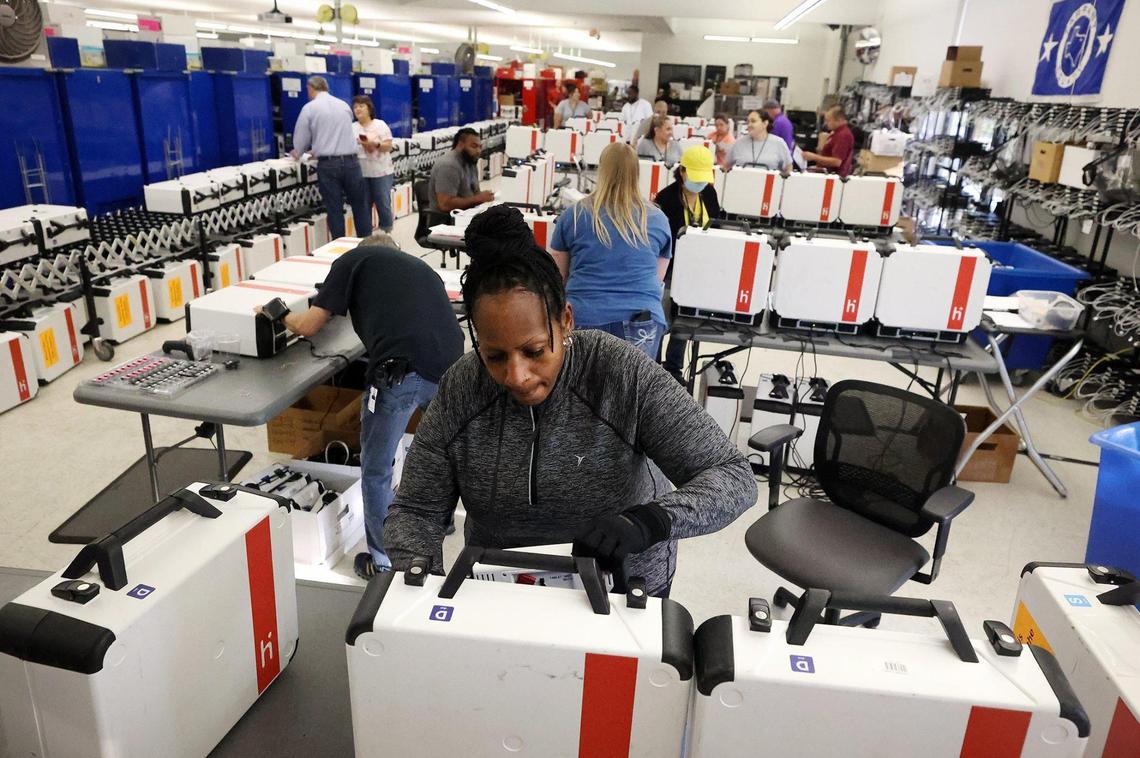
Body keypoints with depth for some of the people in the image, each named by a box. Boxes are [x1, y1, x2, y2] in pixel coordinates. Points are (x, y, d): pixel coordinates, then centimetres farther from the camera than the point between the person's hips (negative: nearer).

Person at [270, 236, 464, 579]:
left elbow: (308, 325, 15)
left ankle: (384, 563, 24)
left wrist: (280, 316, 38)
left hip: (401, 370, -5)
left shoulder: (353, 259, 19)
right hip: (449, 366, 5)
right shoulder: (420, 265, 34)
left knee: (376, 470, 13)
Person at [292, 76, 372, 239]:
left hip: (327, 164, -3)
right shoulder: (344, 105, 13)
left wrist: (297, 152, 31)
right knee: (359, 206, 10)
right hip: (351, 161, 3)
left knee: (334, 210, 3)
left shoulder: (309, 108, 0)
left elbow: (300, 140, 7)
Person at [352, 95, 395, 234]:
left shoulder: (380, 125, 1)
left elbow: (389, 146, -7)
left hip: (381, 172, -2)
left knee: (383, 205, 1)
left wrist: (375, 144, -21)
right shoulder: (352, 128, 8)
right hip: (361, 174, 2)